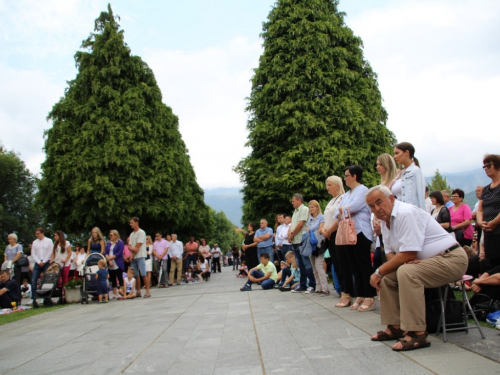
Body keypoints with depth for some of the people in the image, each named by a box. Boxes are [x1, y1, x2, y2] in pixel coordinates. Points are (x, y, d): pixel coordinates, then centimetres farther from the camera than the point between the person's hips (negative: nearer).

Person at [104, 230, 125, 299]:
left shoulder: (120, 243, -3)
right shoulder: (108, 243, 14)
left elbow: (119, 253, -12)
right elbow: (105, 253, 6)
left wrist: (111, 257, -12)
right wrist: (109, 260, -9)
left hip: (118, 265, -6)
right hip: (110, 265, 6)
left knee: (120, 279, -4)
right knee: (113, 280, 10)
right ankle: (115, 294, 17)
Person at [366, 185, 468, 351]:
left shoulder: (406, 213, -22)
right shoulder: (386, 220, 8)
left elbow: (409, 254, -26)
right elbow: (390, 252, 10)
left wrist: (379, 272, -17)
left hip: (451, 259, -10)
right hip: (426, 261, 10)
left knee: (406, 272, -31)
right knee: (386, 275, 4)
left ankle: (417, 334, -25)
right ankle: (395, 327, 11)